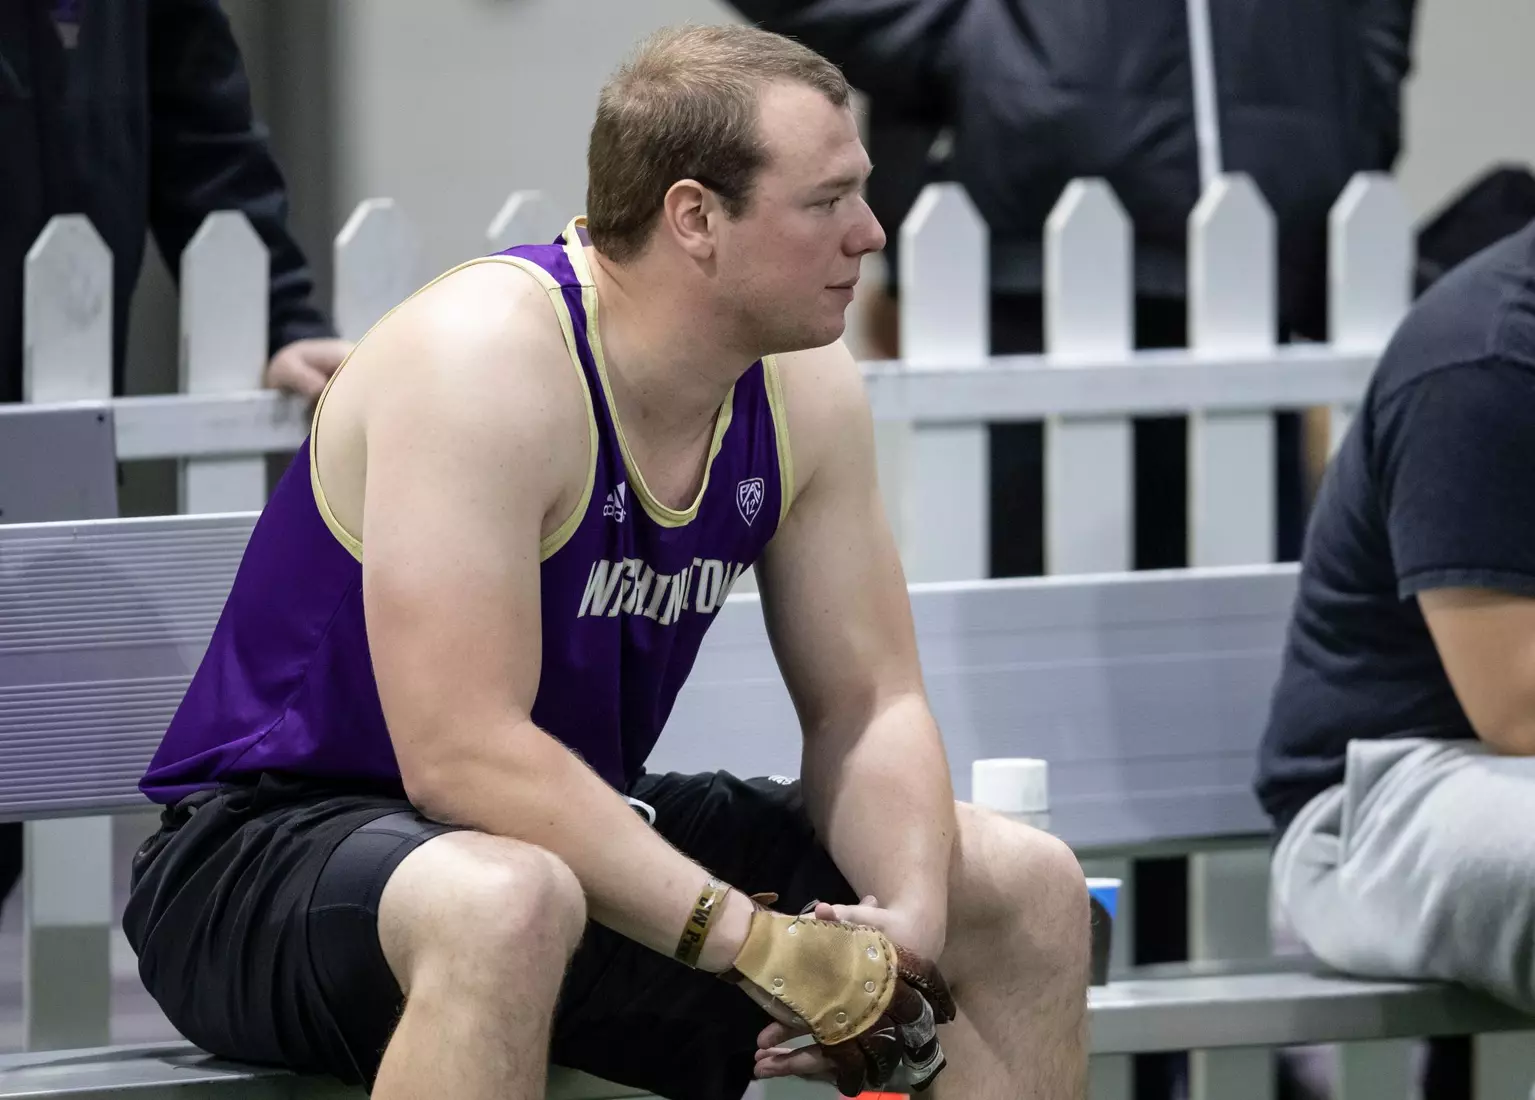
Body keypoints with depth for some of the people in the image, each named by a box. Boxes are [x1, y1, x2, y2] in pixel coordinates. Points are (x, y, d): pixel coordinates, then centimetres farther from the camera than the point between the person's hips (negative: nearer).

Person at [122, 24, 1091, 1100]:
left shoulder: (803, 388, -1)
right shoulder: (484, 359, -25)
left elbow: (867, 705, 4)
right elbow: (461, 753, -32)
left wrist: (909, 922, -18)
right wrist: (761, 944, -34)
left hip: (582, 835, 8)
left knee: (1028, 889, 1)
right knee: (505, 906, -43)